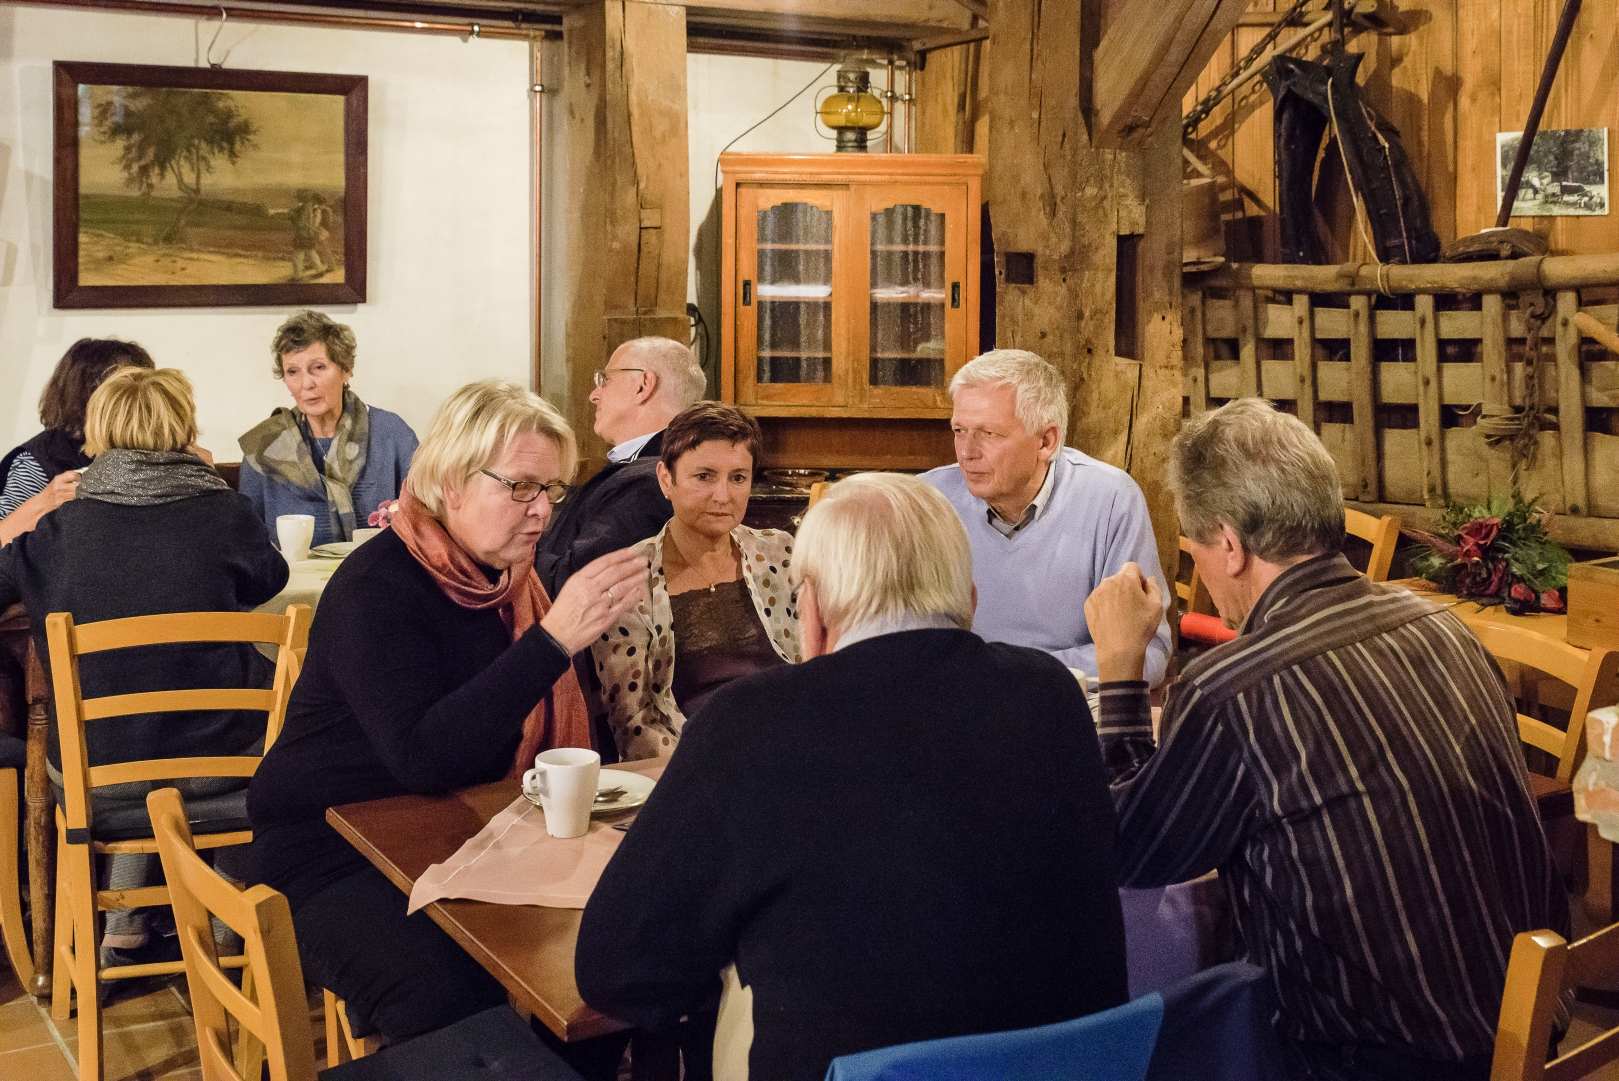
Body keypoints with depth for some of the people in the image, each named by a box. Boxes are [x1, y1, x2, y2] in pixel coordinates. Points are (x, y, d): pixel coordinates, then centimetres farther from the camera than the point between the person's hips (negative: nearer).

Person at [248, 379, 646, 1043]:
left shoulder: (506, 578, 7)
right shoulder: (376, 588, -17)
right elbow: (422, 757, -31)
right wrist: (554, 640, -35)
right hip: (333, 856, -7)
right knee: (448, 1003, -31)